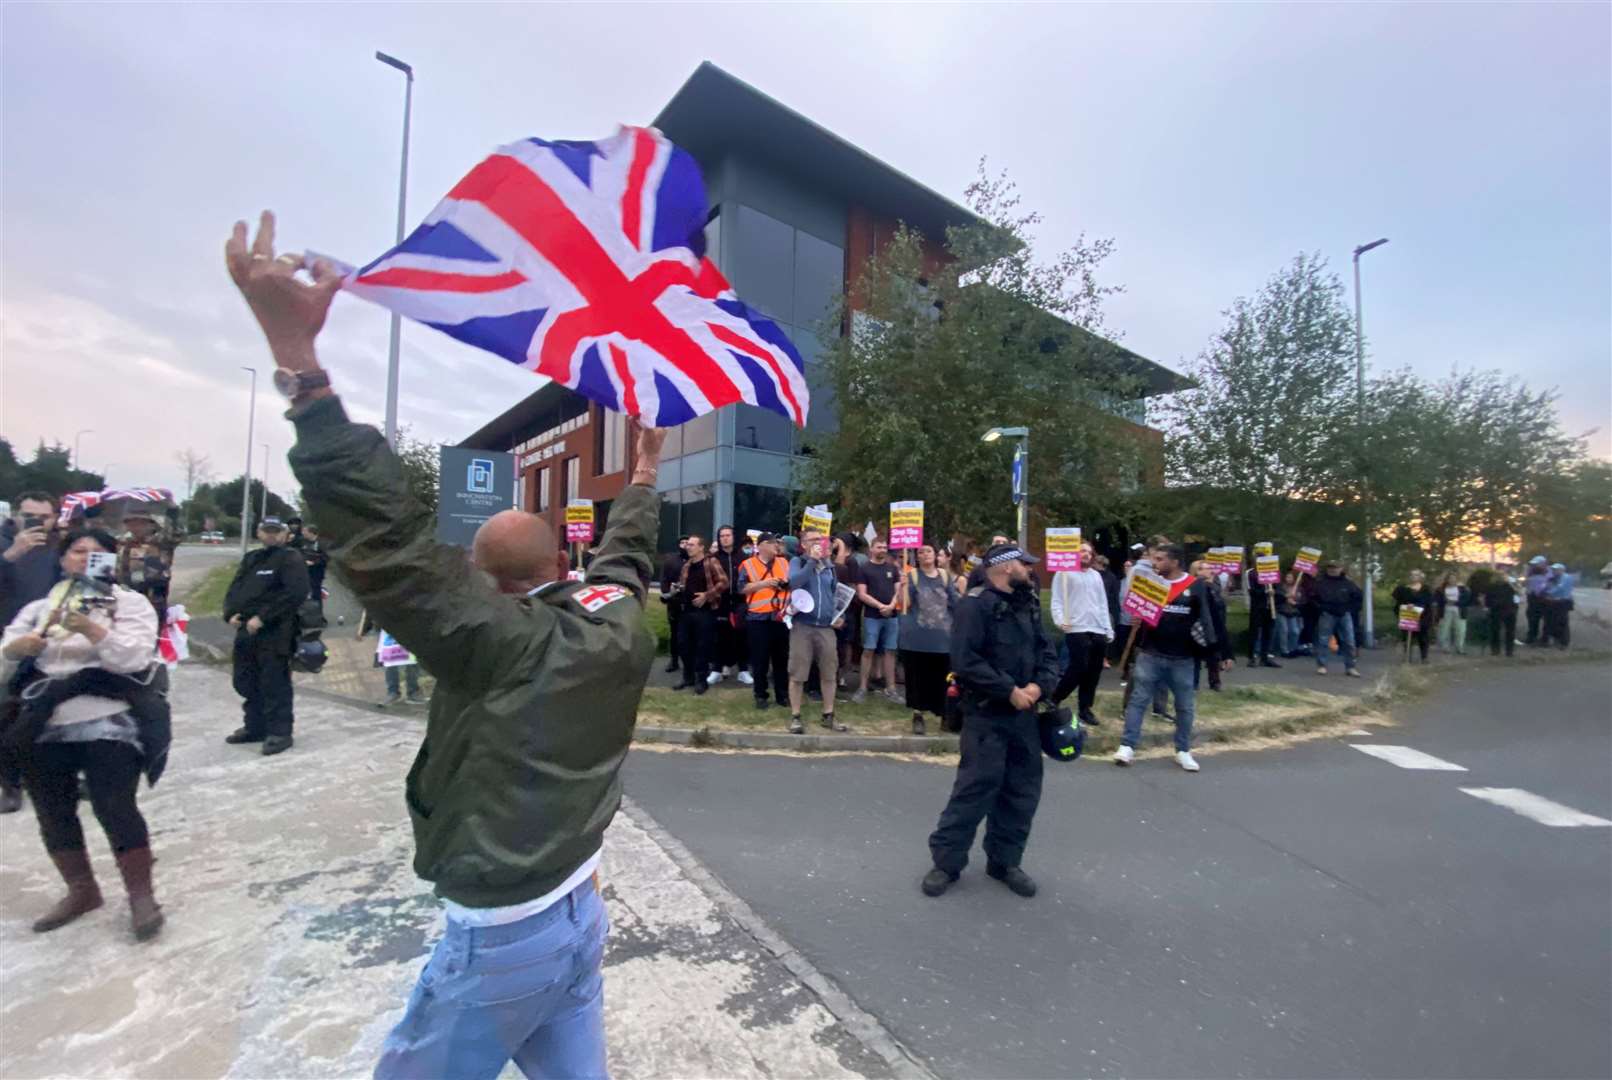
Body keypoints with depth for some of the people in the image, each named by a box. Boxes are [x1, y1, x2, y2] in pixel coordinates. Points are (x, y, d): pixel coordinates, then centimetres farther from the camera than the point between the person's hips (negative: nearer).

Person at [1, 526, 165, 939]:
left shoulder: (130, 603, 1)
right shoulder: (37, 609, 14)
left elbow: (135, 657, -12)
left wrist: (93, 631, -25)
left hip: (108, 724, -5)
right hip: (43, 730, 5)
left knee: (116, 808, -10)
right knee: (53, 815, 12)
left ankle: (141, 895, 3)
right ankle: (81, 891, 30)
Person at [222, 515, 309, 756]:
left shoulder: (291, 559, -6)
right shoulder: (249, 558, 19)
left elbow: (295, 594, -18)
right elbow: (234, 589, 21)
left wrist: (262, 617, -20)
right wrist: (230, 614, 1)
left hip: (276, 633, -8)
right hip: (245, 631, 8)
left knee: (275, 684, -5)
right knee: (245, 682, 16)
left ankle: (279, 732, 2)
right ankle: (254, 727, 30)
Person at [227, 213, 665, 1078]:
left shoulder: (492, 641, -22)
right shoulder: (617, 625, -5)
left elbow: (385, 535, -29)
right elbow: (626, 554, 15)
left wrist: (296, 353, -26)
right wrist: (644, 472, 31)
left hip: (499, 937, -6)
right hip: (581, 913, 7)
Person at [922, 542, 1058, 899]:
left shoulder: (1029, 604, 11)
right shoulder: (976, 604, -14)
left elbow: (1046, 651, 10)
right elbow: (965, 660, -22)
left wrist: (1039, 685, -10)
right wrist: (1010, 691, -19)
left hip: (1024, 714, 8)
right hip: (986, 714, -7)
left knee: (1023, 789, 13)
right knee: (977, 787, -5)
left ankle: (1005, 861, 29)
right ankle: (946, 861, 12)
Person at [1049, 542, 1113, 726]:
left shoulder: (1096, 575, 19)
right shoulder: (1064, 573, 0)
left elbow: (1103, 604, 21)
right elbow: (1057, 600, -7)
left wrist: (1108, 629, 15)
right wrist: (1059, 620, -23)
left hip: (1098, 631, 7)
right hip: (1076, 629, -6)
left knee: (1094, 671, 7)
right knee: (1079, 668, -12)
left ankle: (1084, 708, 19)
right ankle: (1054, 700, 6)